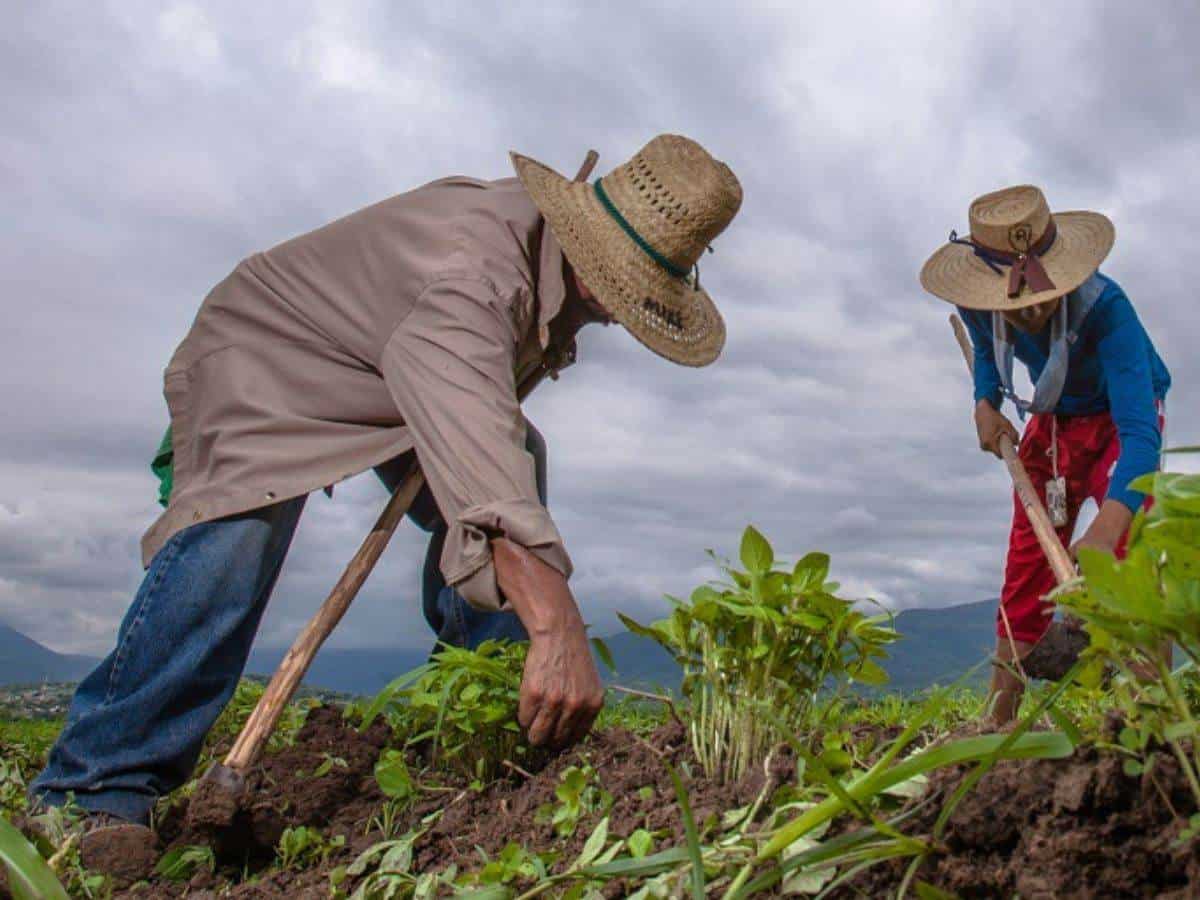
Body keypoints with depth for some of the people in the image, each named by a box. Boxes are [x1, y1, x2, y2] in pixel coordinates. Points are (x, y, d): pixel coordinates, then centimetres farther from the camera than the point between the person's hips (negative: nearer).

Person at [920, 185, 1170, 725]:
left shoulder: (1105, 308, -38)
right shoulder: (979, 305, -23)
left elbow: (1140, 432, -47)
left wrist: (1106, 529, -62)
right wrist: (986, 403, -15)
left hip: (1118, 419, -4)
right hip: (1051, 422, 4)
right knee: (1024, 575, 1)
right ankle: (996, 725, 8)